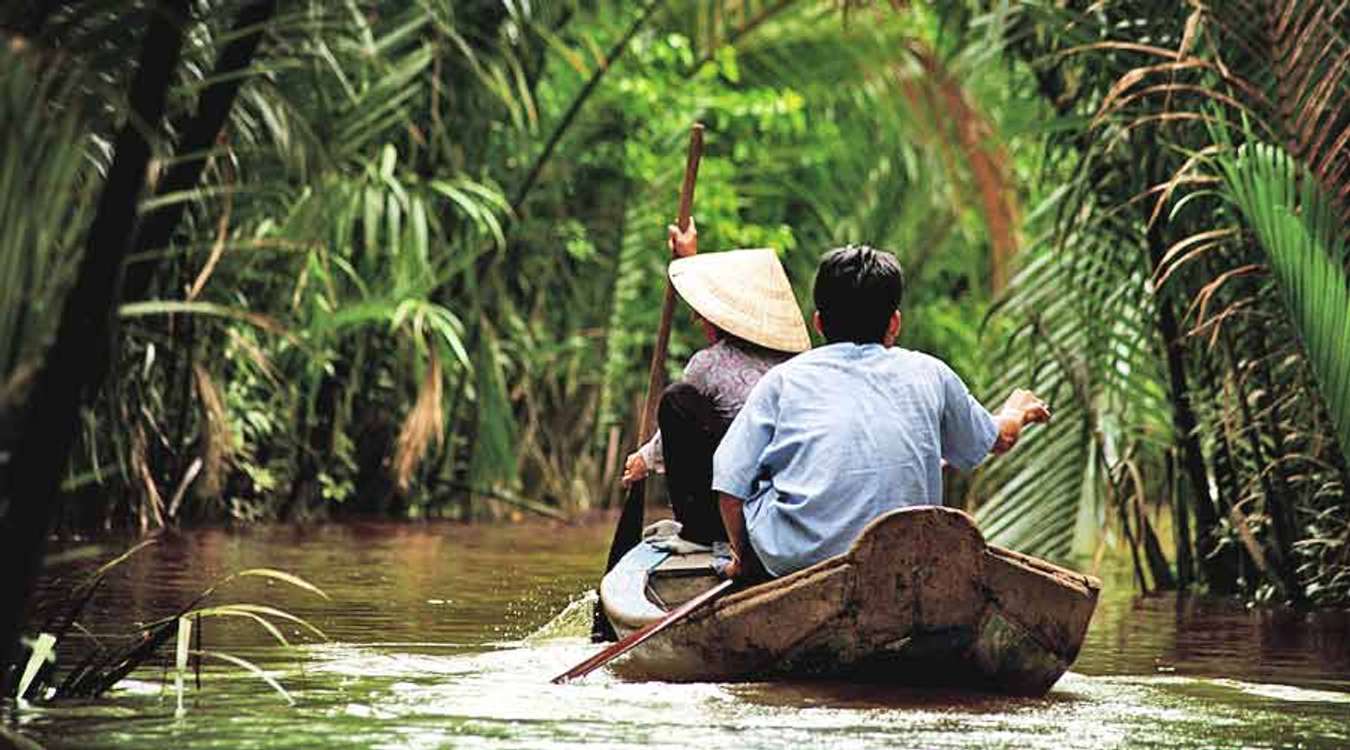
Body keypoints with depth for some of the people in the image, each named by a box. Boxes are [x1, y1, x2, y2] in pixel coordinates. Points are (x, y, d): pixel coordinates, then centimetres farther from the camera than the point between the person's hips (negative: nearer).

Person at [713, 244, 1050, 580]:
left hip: (794, 560, -2)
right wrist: (1017, 412, 54)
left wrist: (742, 558, 18)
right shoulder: (930, 375, 11)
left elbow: (730, 483, -1)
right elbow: (1000, 438, 29)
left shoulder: (782, 380, 4)